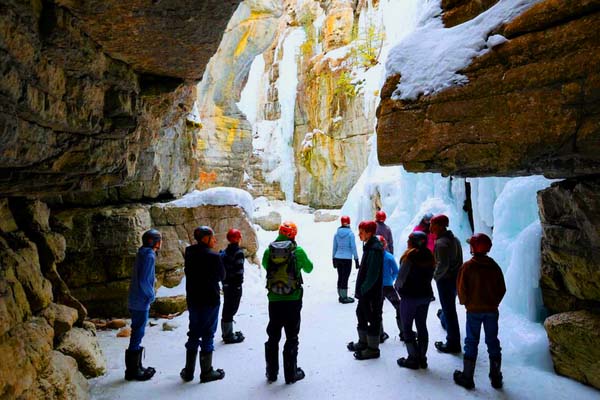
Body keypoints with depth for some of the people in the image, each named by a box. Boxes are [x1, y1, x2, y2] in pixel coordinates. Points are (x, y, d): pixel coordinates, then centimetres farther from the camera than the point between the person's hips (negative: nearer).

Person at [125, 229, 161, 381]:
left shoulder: (143, 254, 11)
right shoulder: (149, 256, -18)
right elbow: (144, 281, -23)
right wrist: (151, 295, -12)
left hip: (135, 301, 10)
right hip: (141, 302, -10)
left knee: (137, 333, 17)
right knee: (138, 333, 0)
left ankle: (136, 366, 29)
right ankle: (133, 370, 11)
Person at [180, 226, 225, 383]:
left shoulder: (190, 254, 2)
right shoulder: (214, 256, -18)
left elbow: (188, 273, 9)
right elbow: (221, 276, -6)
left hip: (193, 299, 6)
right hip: (210, 300, -6)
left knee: (193, 334, 16)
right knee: (208, 335, 4)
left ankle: (188, 371, 23)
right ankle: (206, 372, 13)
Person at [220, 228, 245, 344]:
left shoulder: (225, 252, 9)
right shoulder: (238, 253, -15)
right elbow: (239, 270, -18)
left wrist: (224, 280, 18)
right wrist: (239, 284, -14)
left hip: (226, 284, 8)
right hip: (235, 284, -8)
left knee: (227, 308, 16)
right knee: (231, 309, -2)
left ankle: (226, 333, 28)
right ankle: (229, 336, 4)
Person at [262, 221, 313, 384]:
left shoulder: (269, 251, -5)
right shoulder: (298, 251, -11)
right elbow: (308, 268, 6)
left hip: (274, 300, 2)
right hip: (293, 300, -2)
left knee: (273, 336, 17)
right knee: (292, 337, 10)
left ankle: (271, 372, 27)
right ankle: (291, 373, 17)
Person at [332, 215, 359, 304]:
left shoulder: (337, 233, 4)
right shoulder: (350, 233, -8)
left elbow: (334, 247, 8)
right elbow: (353, 247, -8)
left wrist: (334, 259, 17)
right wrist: (356, 259, -2)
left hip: (338, 258, 5)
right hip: (347, 259, -5)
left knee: (340, 277, 12)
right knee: (345, 278, 0)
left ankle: (341, 296, 21)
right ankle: (344, 298, 6)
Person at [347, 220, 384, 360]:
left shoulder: (375, 249, -22)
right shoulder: (369, 246, 9)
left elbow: (373, 274, -24)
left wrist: (362, 289, -17)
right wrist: (360, 288, 14)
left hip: (372, 292, -10)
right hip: (365, 291, 10)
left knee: (373, 318, 3)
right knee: (361, 314, 20)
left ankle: (373, 348, 17)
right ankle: (363, 342, 36)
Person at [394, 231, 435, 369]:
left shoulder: (409, 255, -19)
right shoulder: (429, 255, 1)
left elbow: (402, 276, -15)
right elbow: (430, 276, 7)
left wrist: (397, 286, 4)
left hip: (410, 296, -7)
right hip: (425, 294, 7)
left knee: (407, 327, 6)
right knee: (422, 326, 15)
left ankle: (413, 358, 10)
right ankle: (422, 358, 23)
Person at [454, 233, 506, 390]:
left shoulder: (467, 266, -13)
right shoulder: (494, 266, 0)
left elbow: (461, 289, -12)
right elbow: (502, 289, 4)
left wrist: (465, 302, 5)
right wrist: (494, 302, 15)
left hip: (474, 310, -3)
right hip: (492, 310, 3)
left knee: (471, 342, 5)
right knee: (493, 342, 13)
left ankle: (467, 377, 11)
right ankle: (496, 378, 22)